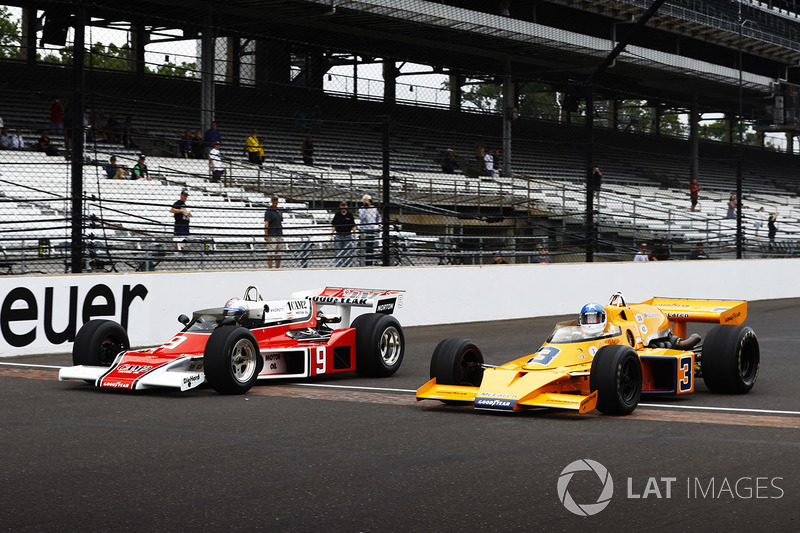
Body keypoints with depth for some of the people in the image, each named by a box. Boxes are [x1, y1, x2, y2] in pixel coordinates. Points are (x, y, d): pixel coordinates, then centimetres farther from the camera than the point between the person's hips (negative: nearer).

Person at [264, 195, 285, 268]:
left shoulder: (279, 211, 17)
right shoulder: (269, 211, -6)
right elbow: (266, 224, -12)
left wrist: (282, 234, 19)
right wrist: (266, 235, -18)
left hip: (279, 235, 7)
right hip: (271, 236, -7)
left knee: (279, 253, 8)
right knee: (270, 253, -8)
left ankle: (278, 267, 15)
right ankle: (269, 268, -7)